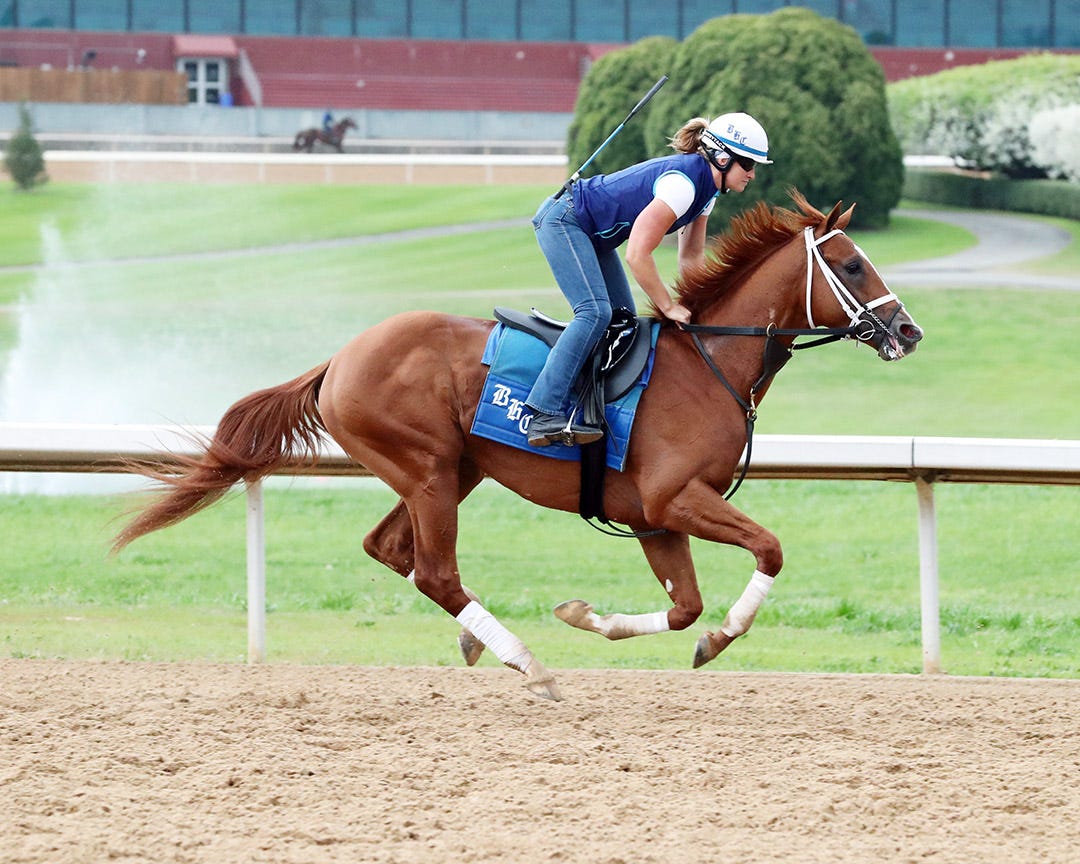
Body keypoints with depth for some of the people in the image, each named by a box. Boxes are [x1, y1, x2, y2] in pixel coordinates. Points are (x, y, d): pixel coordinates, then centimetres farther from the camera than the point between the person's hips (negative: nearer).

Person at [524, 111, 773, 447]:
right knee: (595, 312, -23)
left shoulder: (708, 187, 3)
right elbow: (637, 255, -29)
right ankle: (547, 414, -29)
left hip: (593, 235, 11)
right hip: (563, 221, -11)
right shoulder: (683, 180, -28)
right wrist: (669, 307, -20)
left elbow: (691, 257, 12)